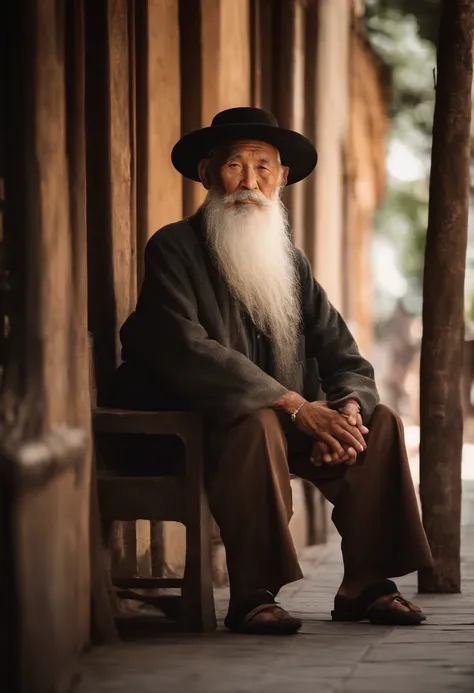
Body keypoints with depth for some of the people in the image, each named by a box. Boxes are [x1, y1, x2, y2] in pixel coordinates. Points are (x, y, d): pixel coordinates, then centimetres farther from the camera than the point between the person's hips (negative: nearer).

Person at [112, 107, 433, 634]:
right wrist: (296, 406, -27)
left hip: (289, 424, 7)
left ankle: (364, 587, -6)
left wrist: (348, 409, -17)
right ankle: (251, 599, -29)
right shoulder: (173, 249, -7)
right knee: (258, 423, -35)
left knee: (380, 422, -10)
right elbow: (186, 352, -22)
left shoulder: (291, 262, 13)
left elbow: (346, 360, 9)